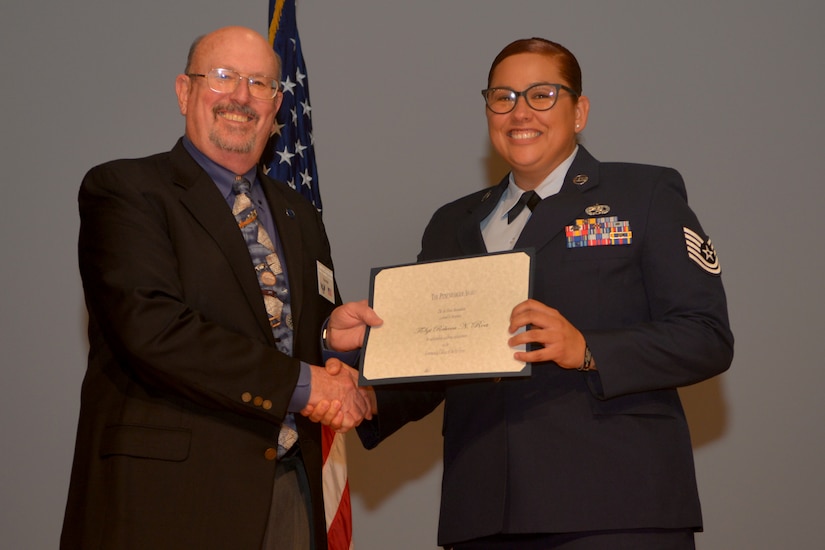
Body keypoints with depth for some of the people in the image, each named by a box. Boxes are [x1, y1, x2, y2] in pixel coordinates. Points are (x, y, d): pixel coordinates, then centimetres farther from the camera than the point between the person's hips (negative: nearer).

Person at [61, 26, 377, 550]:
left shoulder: (298, 215, 19)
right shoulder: (121, 189, -3)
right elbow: (151, 327, -17)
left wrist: (336, 332, -1)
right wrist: (302, 382, -17)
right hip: (168, 495, -6)